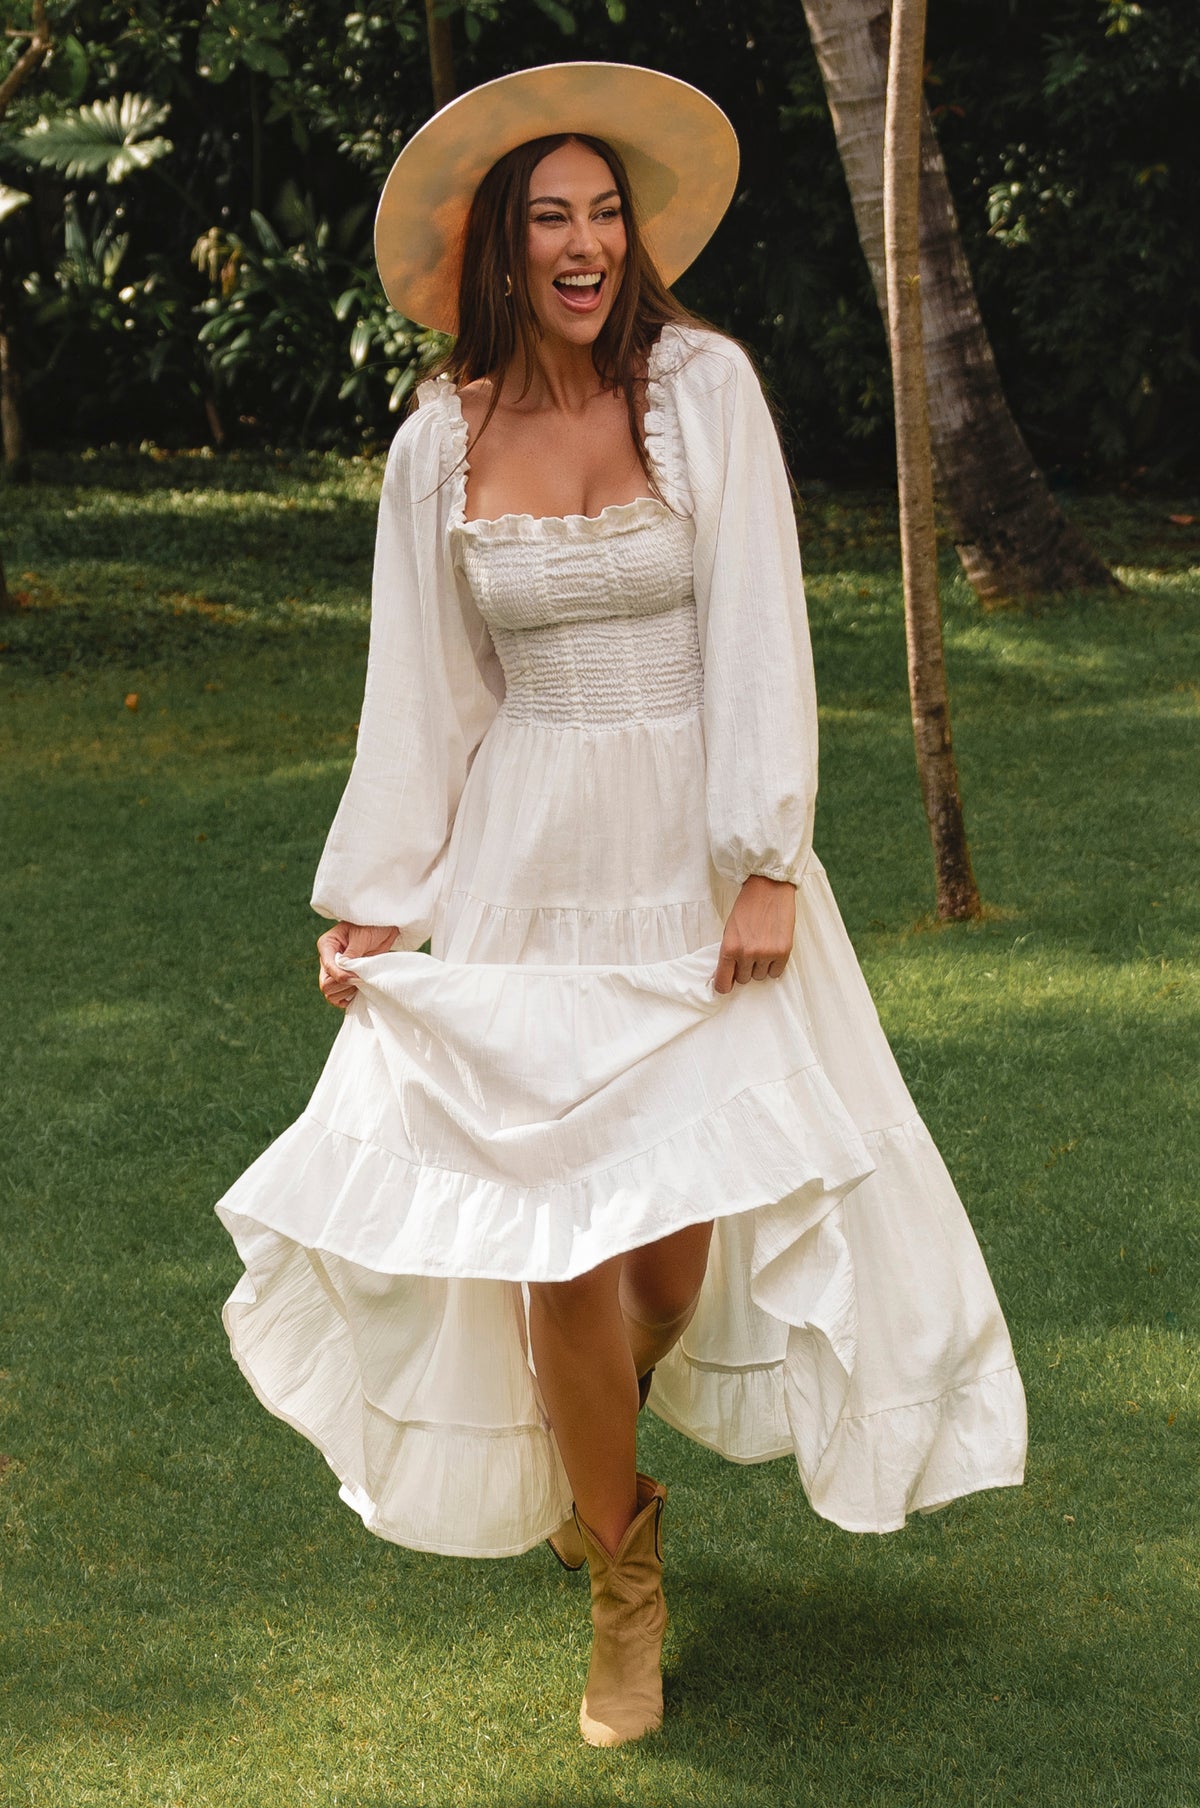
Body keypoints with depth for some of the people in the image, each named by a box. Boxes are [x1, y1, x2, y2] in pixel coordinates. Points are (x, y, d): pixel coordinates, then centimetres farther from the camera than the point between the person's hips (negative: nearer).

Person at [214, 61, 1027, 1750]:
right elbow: (421, 689, 7)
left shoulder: (704, 385, -5)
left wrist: (768, 867, -14)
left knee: (681, 1222, -4)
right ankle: (625, 1575, 21)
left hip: (693, 851, -1)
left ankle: (603, 1420, 36)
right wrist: (370, 906, 7)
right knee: (553, 1232, -2)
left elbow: (757, 630, -9)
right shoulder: (440, 442, 1)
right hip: (523, 866, 1)